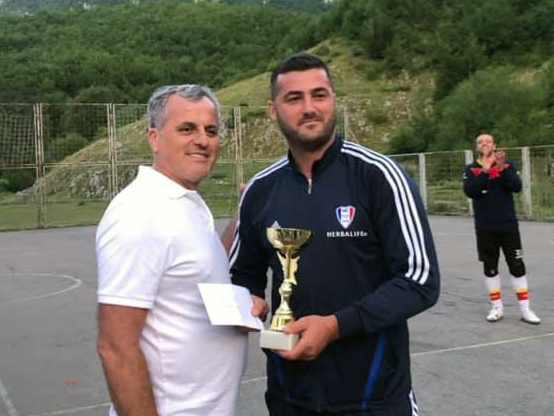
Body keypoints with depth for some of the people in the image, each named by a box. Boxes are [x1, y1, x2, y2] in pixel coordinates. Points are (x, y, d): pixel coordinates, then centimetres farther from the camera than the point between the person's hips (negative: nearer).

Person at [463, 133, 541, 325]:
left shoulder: (508, 164, 3)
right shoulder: (470, 169, 1)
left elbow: (517, 187, -12)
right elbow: (469, 191, -16)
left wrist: (502, 168, -24)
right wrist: (485, 170, -26)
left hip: (509, 225, 0)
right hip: (485, 228, 0)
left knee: (517, 266, 2)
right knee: (490, 267, 7)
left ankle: (525, 309, 9)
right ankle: (496, 307, 19)